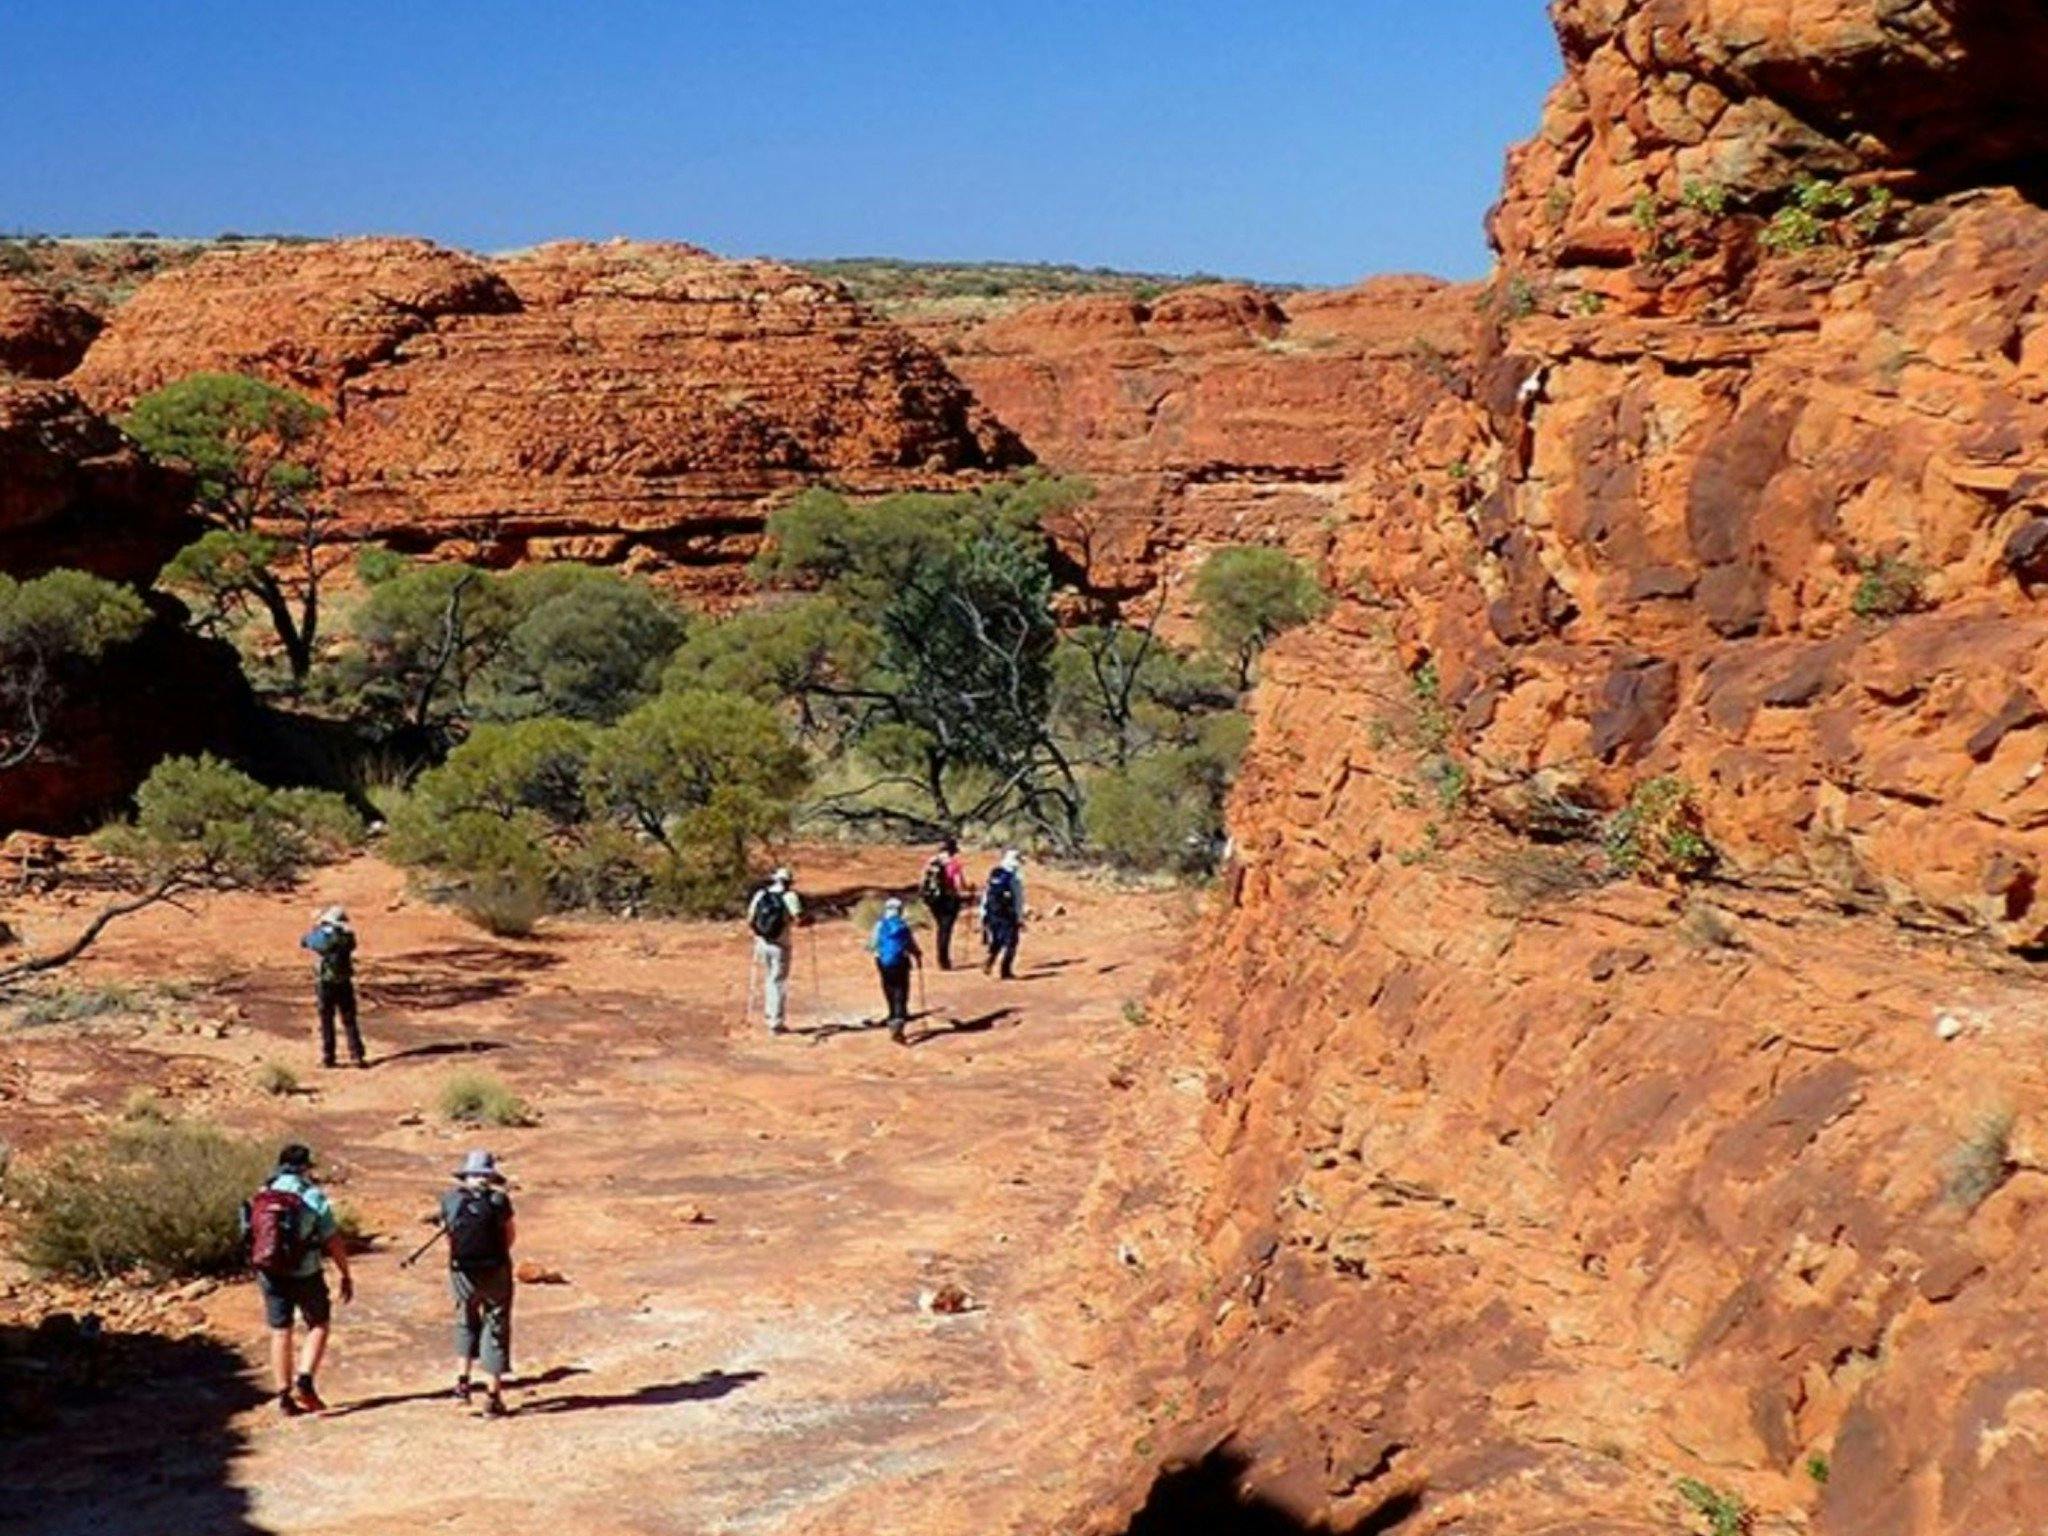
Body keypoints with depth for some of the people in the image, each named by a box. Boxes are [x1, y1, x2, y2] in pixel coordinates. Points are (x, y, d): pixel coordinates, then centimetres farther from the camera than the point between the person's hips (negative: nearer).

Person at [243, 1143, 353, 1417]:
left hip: (269, 1273, 4)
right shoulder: (313, 1198, -10)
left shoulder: (261, 1197, 4)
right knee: (318, 1325, 12)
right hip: (305, 1274, -4)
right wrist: (346, 1275, 1)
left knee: (280, 1332, 11)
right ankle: (304, 1381, -3)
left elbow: (252, 1236, 10)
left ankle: (285, 1396, 12)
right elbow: (333, 1241, -9)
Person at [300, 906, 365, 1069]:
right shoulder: (346, 937, -4)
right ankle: (356, 1055, 0)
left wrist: (315, 929, 30)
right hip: (344, 984, 0)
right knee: (349, 1021, 7)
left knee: (326, 1022, 9)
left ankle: (328, 1058, 8)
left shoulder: (318, 935, -4)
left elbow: (303, 942, 16)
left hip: (324, 984, 0)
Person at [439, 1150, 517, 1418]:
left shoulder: (449, 1200, -5)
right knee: (496, 1329, 9)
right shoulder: (497, 1200, -13)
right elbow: (511, 1235, -2)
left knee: (467, 1324, 25)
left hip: (462, 1273, 2)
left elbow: (447, 1231, 8)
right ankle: (493, 1398, 8)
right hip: (495, 1273, -2)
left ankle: (462, 1382, 11)